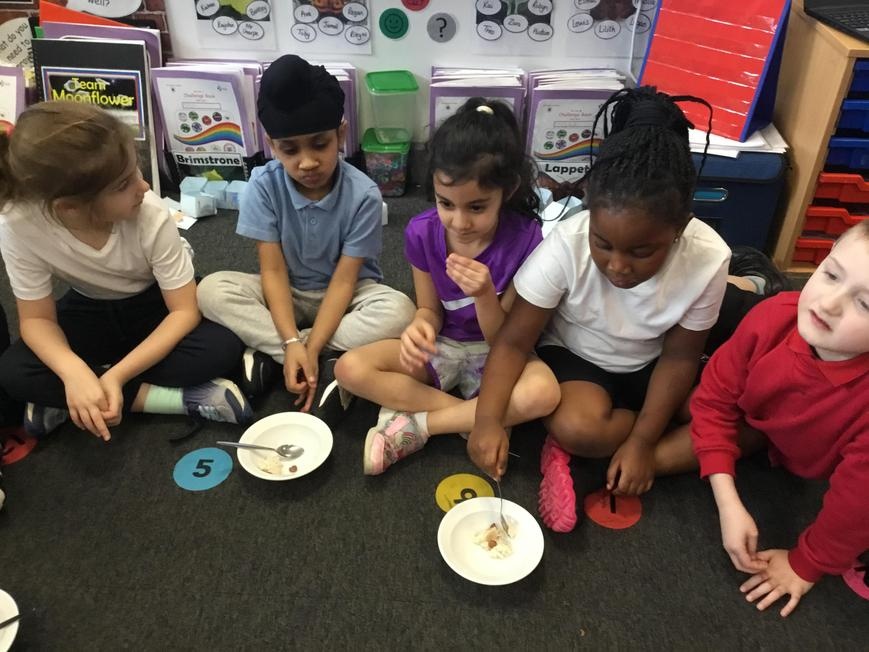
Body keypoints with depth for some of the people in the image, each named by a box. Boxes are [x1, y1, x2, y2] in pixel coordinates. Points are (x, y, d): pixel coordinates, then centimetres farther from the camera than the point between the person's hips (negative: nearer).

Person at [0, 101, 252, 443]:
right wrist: (74, 373, -39)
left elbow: (184, 312, -25)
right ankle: (182, 397, -21)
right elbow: (37, 318, -17)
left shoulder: (150, 216, -34)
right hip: (91, 308, 1)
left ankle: (63, 400, -18)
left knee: (222, 349, -29)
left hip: (156, 301, -1)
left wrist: (115, 377, -36)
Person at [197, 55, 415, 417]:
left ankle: (269, 356, -22)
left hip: (344, 296, -1)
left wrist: (310, 348, -29)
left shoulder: (363, 195, -22)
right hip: (288, 294, 1)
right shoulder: (264, 185, -17)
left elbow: (343, 280, -20)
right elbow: (273, 271, -17)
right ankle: (324, 366, -26)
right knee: (212, 290, -24)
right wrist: (292, 343, -29)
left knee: (398, 311, -32)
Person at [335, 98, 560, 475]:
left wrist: (484, 295, -37)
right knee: (350, 369, -20)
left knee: (543, 393, -35)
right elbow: (430, 308, -2)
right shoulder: (422, 232, -14)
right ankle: (481, 418, -17)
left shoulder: (524, 240, -22)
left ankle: (416, 425, -19)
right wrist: (419, 327, -27)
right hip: (440, 347, 3)